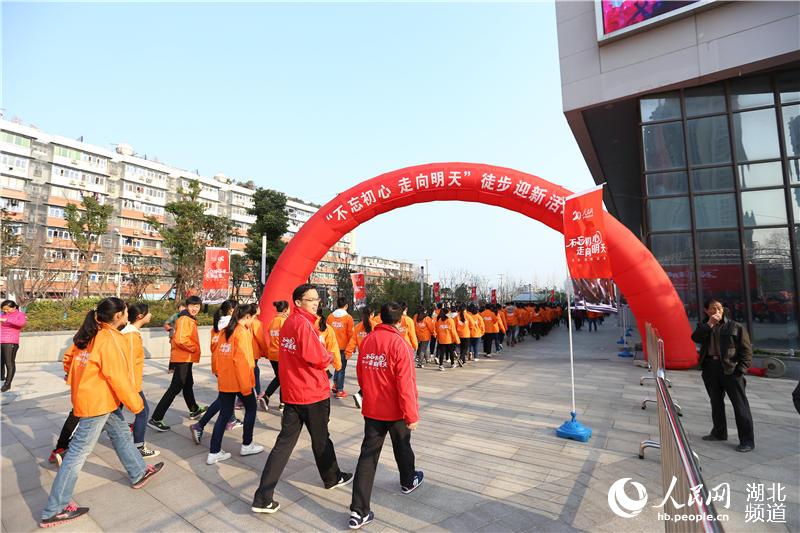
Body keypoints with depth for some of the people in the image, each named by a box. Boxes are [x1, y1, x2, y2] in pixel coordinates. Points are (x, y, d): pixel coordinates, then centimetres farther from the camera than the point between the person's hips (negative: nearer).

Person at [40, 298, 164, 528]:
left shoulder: (93, 335, 4)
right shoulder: (111, 339, -23)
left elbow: (71, 357, 12)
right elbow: (118, 377, -22)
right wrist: (136, 403, -12)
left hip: (101, 398, 9)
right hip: (97, 401, -9)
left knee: (122, 434, 20)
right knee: (79, 452, 2)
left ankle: (139, 473, 35)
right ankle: (55, 510, 16)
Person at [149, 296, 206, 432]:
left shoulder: (190, 319, 13)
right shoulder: (184, 319, -18)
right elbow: (180, 339, -29)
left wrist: (194, 348, 6)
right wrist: (194, 348, -15)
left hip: (186, 358, 11)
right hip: (183, 358, -11)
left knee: (188, 385, 22)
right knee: (175, 388, -8)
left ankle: (194, 411, 38)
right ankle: (155, 419, -5)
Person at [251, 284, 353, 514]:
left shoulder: (288, 322, 7)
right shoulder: (303, 323, -21)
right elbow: (318, 359, -26)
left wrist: (322, 357, 3)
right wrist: (329, 358, -5)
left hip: (291, 392, 7)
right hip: (313, 392, -7)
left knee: (284, 442, 10)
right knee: (321, 438, 14)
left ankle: (263, 498, 10)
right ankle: (332, 477, 37)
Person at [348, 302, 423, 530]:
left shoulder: (367, 341, -3)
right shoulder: (400, 343, -20)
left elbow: (361, 375, 8)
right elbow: (406, 383, -22)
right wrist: (412, 415, -13)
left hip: (371, 408, 4)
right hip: (395, 409, -3)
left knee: (368, 455, 8)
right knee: (402, 447, 22)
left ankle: (359, 511, 8)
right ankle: (408, 481, 47)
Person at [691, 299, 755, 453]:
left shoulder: (736, 327, -1)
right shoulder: (704, 326, 9)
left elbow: (747, 350, -2)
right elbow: (695, 338, -11)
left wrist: (741, 369, -11)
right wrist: (709, 324, -14)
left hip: (730, 369, -4)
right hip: (710, 368, 4)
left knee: (740, 405, -2)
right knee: (716, 402, 16)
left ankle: (747, 440, 6)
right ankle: (719, 432, 30)